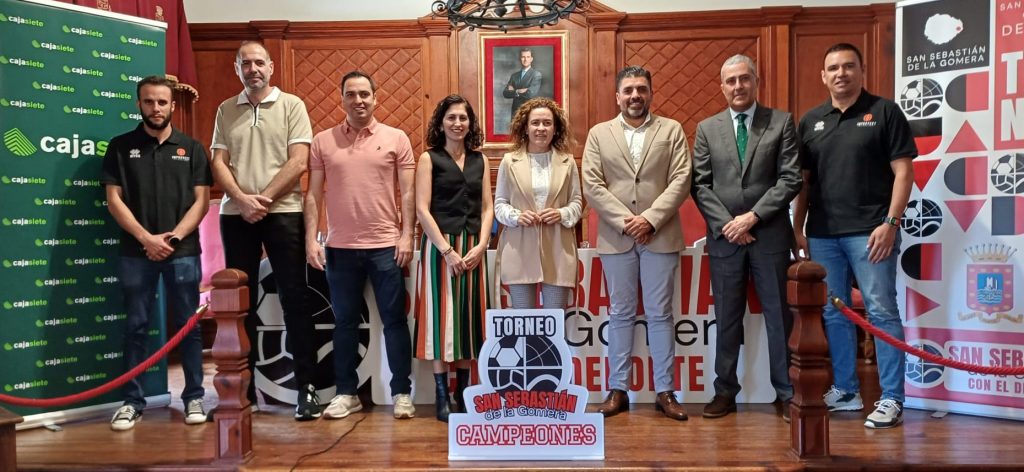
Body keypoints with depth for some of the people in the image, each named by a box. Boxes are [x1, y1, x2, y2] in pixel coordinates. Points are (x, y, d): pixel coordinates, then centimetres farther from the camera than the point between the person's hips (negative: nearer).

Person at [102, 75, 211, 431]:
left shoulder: (191, 148, 7)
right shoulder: (121, 147, 6)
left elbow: (201, 201, 2)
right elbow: (114, 199, 0)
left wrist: (174, 236, -10)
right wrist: (145, 238, -11)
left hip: (183, 251, 0)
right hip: (136, 252, 0)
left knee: (188, 326, 4)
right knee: (136, 327, 5)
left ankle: (194, 397, 12)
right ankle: (132, 401, 13)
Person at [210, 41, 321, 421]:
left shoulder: (291, 105, 2)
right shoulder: (226, 110, 11)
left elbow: (298, 162, -7)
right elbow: (219, 162, 5)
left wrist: (264, 198, -11)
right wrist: (242, 200, -11)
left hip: (283, 212, -3)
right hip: (236, 215, 3)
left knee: (295, 299, -1)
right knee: (241, 301, 8)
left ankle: (306, 386, 5)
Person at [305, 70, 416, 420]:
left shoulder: (396, 138, 2)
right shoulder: (323, 141, 6)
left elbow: (407, 193, 1)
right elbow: (314, 194, 6)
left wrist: (407, 236, -7)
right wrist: (311, 240, -1)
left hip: (386, 246, -2)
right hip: (340, 247, 2)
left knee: (394, 320, 4)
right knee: (345, 322, 10)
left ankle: (401, 392, 14)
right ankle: (346, 393, 22)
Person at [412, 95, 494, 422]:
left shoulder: (480, 160, 13)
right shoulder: (429, 159, 2)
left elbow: (487, 208, 10)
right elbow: (422, 209, -6)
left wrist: (480, 246, -5)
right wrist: (447, 250, -13)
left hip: (473, 248, 4)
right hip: (439, 246, -3)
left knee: (469, 316, 6)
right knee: (441, 315, -2)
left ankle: (463, 392, 14)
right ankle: (441, 395, 4)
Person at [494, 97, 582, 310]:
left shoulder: (567, 161, 8)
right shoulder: (509, 161, 6)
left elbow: (577, 202, 10)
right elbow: (499, 203, 8)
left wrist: (562, 214, -10)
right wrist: (516, 216, -12)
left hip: (557, 250, 1)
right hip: (519, 251, 0)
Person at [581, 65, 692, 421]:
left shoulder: (672, 130, 7)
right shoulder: (599, 134, 9)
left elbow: (680, 181, -2)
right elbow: (592, 185, 0)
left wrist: (650, 219, -13)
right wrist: (626, 221, -10)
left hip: (660, 236, -1)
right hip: (616, 238, 1)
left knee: (660, 314, 4)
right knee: (620, 315, 7)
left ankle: (665, 391, 12)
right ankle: (618, 390, 14)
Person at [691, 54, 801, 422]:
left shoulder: (781, 122, 3)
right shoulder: (707, 129, 9)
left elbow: (791, 179, -5)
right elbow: (700, 185, 4)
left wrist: (752, 216, -13)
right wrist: (727, 223, -8)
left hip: (770, 234, -1)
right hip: (724, 236, 2)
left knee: (779, 315, 6)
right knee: (726, 318, 8)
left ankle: (786, 393, 16)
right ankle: (725, 391, 17)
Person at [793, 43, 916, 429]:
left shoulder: (884, 112, 1)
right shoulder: (810, 121, 13)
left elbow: (903, 171, -4)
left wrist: (890, 223, -13)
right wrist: (798, 228, 8)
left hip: (870, 231, -4)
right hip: (822, 234, 5)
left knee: (882, 312, -3)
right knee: (833, 313, 10)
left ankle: (891, 399, 6)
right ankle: (845, 391, 21)